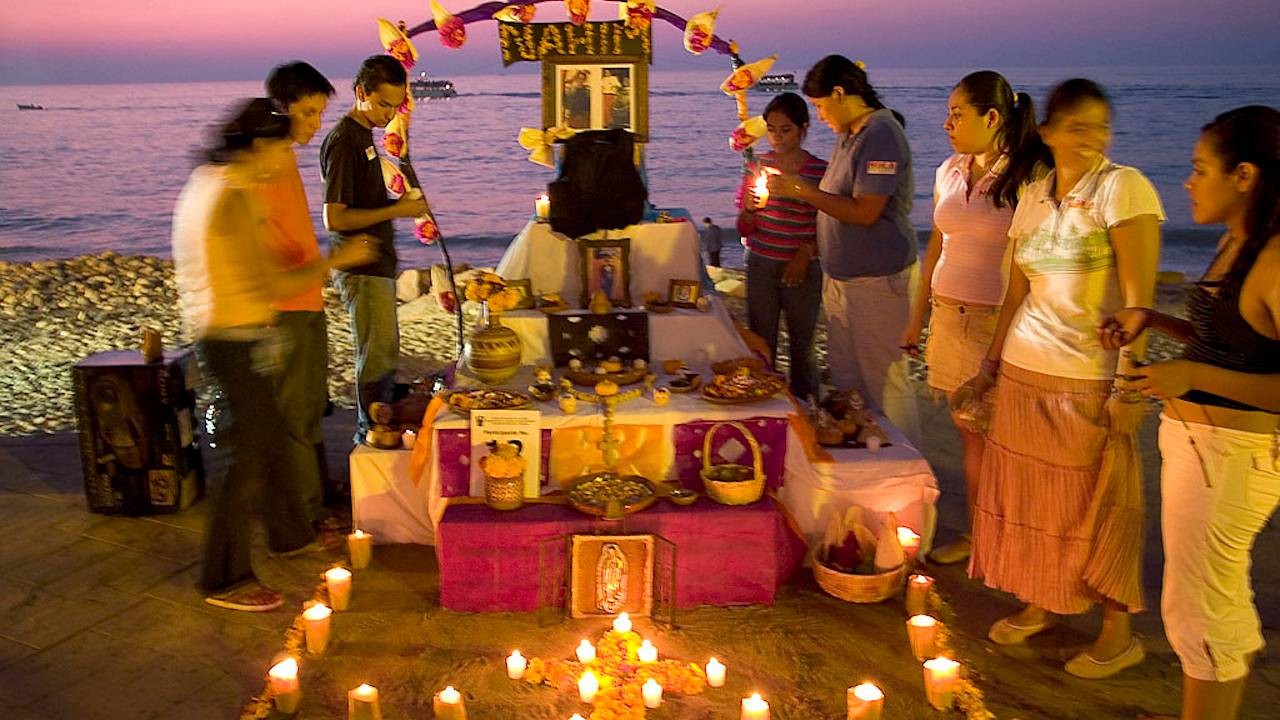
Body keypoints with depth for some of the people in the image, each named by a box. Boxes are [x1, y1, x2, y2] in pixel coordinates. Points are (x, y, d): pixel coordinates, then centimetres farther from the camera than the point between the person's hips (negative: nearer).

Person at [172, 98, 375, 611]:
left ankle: (290, 534, 39)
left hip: (218, 333, 10)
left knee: (265, 433, 22)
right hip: (235, 341, -10)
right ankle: (224, 580, 11)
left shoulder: (208, 181, 10)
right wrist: (337, 260, -11)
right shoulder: (233, 198, -21)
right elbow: (275, 286, -22)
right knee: (245, 457, -2)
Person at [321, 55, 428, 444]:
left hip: (376, 264, 10)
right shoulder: (343, 141, -17)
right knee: (377, 355, -4)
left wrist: (400, 203, 6)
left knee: (384, 352, 17)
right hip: (361, 269, -10)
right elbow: (335, 218, -22)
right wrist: (396, 211, -20)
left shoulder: (363, 135, 14)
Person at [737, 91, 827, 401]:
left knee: (802, 346, 5)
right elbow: (744, 230, 7)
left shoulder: (820, 171, -4)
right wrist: (748, 210, -14)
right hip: (761, 266, 2)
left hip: (803, 269, -2)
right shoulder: (757, 166, 4)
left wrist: (806, 252, -13)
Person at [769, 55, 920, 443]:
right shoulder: (849, 134, 12)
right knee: (844, 378, 18)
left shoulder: (880, 134, -18)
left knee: (883, 382, 0)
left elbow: (865, 212, -24)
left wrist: (802, 189, -18)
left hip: (875, 280, -10)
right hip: (840, 276, 10)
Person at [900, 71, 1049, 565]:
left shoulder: (1028, 176, -11)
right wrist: (918, 316, 18)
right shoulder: (950, 171, 10)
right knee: (969, 432, 12)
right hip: (950, 316, 6)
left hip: (999, 321, -6)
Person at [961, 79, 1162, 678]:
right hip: (1023, 371, 6)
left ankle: (1118, 632, 21)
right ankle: (1038, 604, 31)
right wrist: (989, 368, 16)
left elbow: (1138, 296, -14)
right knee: (1027, 495, 12)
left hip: (1089, 380, -5)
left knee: (1096, 506, 4)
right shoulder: (1032, 198, 10)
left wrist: (1126, 385, -19)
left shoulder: (1122, 187, -8)